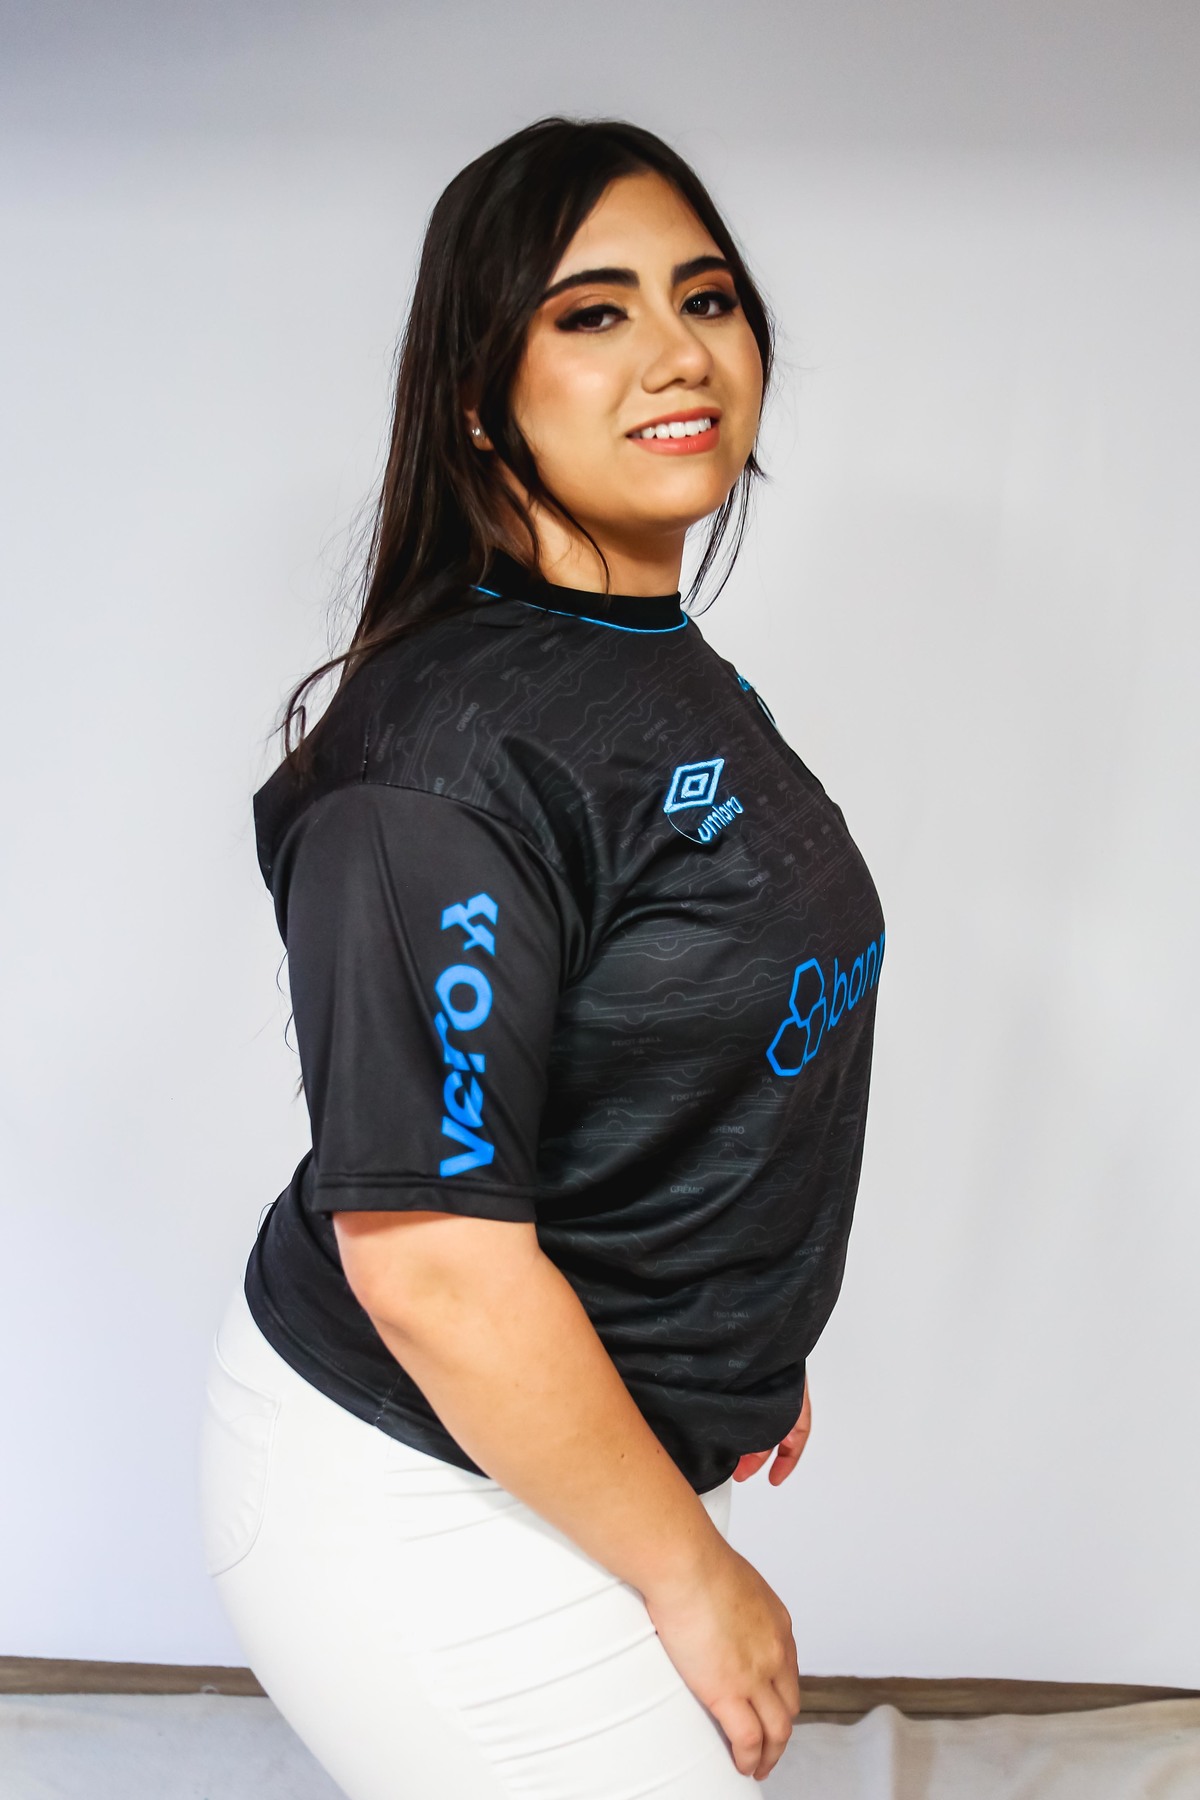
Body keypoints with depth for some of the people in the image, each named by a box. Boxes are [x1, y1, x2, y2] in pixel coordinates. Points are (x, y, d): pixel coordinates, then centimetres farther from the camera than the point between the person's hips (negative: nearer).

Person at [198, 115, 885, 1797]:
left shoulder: (686, 678, 5)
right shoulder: (449, 748, -26)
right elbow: (432, 1267, -27)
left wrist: (750, 1342, 18)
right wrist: (694, 1578, -16)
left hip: (585, 1451, 9)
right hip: (422, 1508, -8)